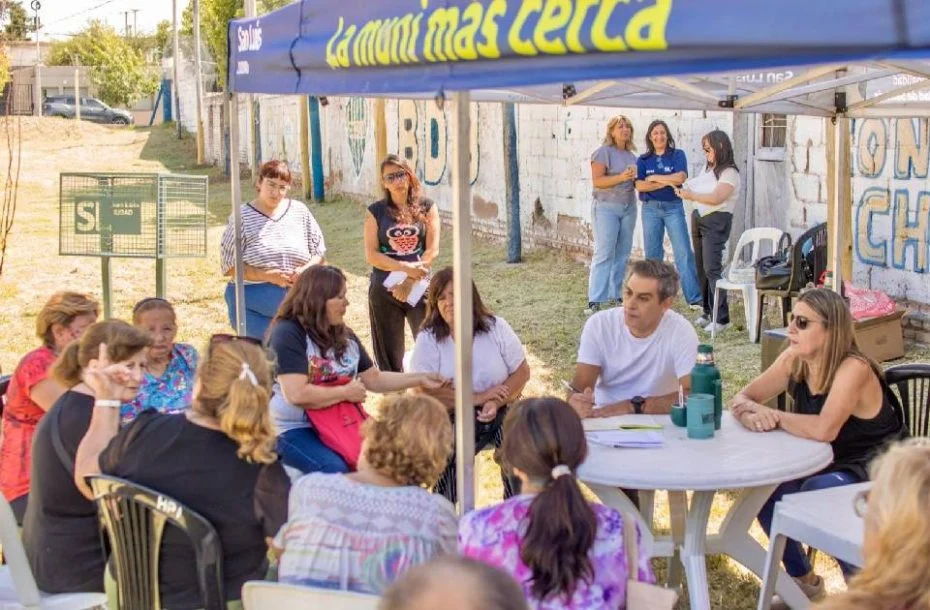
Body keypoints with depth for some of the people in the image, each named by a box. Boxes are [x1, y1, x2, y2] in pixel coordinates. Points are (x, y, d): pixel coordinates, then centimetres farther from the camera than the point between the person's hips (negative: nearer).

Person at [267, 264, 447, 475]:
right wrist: (346, 392, -13)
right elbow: (296, 394, -25)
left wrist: (420, 379, 8)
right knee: (335, 471, -32)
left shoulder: (345, 335, 12)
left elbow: (374, 379, 18)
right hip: (294, 430, -8)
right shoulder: (288, 334, -15)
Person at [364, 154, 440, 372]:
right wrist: (406, 268, -15)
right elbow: (371, 254, -5)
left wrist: (409, 281, -12)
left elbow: (432, 249, -3)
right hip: (384, 289, 1)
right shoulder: (376, 212, 2)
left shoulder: (426, 207, 3)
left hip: (420, 287, 0)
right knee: (389, 356, 6)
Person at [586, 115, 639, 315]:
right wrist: (621, 177, -24)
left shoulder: (631, 155, 15)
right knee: (604, 253, -11)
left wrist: (635, 177, 6)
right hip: (607, 207, -7)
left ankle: (614, 294, 16)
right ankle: (595, 300, -12)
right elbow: (597, 180, -16)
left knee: (622, 254, 7)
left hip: (628, 207, 7)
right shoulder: (603, 152, -7)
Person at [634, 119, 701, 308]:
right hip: (651, 209, 2)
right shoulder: (643, 160, 7)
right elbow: (639, 185, -6)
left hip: (673, 208, -2)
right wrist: (666, 182, -13)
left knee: (683, 253, -8)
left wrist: (654, 178, -8)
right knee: (653, 253, 7)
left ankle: (695, 298, -11)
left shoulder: (677, 155, 3)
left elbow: (680, 177, -13)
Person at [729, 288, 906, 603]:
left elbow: (824, 429, -42)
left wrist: (774, 416, -27)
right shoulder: (793, 360, -6)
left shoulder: (853, 369, -28)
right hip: (829, 466, 7)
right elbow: (741, 399, -3)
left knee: (816, 492, -32)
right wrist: (750, 415, -27)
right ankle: (803, 580, 12)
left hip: (876, 474, -7)